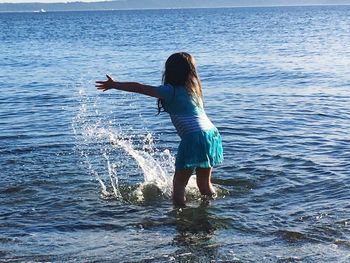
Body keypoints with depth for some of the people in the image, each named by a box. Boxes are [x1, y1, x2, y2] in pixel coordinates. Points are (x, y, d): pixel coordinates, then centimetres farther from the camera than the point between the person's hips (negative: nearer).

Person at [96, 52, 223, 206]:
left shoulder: (171, 91, -4)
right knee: (204, 183, 18)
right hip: (212, 135, 8)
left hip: (194, 138, -8)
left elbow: (140, 88, -2)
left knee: (179, 183, 3)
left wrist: (114, 85, 7)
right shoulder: (193, 87, 16)